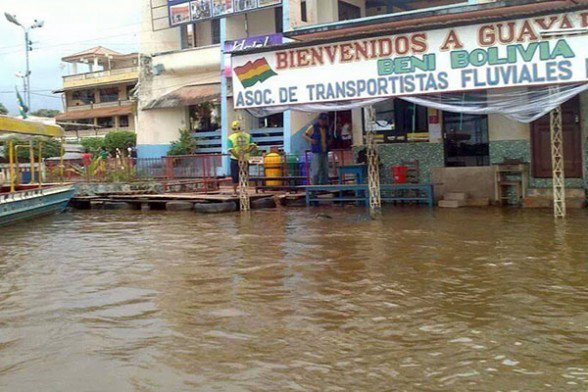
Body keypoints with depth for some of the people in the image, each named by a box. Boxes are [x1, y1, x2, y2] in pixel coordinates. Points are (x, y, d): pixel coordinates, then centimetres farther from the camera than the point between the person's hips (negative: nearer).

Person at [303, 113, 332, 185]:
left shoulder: (326, 128, 13)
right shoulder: (313, 127, -2)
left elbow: (330, 137, 28)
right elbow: (305, 135, -2)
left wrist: (330, 140, 6)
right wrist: (310, 140, -19)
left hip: (325, 152, 6)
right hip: (316, 152, -6)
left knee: (325, 169, 7)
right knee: (316, 170, -9)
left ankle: (324, 184, 15)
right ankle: (315, 185, -3)